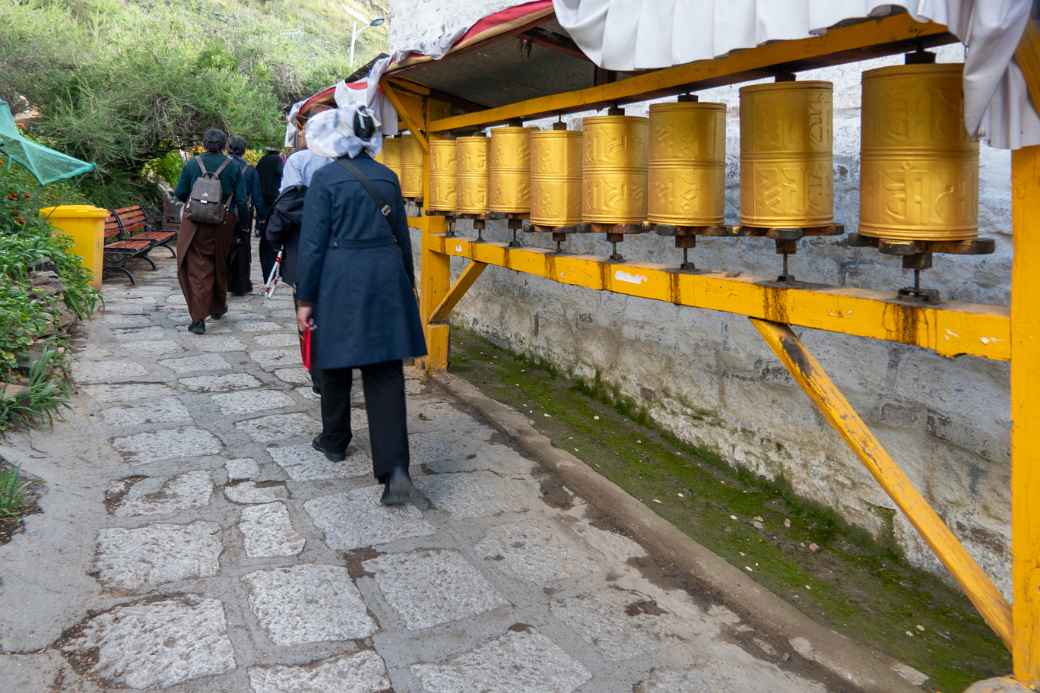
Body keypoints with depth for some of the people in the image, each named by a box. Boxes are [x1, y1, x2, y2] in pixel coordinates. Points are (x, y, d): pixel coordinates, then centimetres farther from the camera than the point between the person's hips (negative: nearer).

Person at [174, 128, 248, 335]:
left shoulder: (192, 164, -2)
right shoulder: (233, 167, -1)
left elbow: (180, 194, 3)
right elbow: (241, 200, -4)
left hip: (195, 223, -1)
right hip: (223, 224, 1)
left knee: (197, 268, -1)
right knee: (220, 265, 19)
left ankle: (198, 318, -9)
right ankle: (218, 307, 37)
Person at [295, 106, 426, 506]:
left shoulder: (325, 178, -6)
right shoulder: (387, 177, 7)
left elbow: (313, 242, -7)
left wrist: (305, 299, -2)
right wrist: (407, 283, 22)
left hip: (339, 281, -3)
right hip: (386, 278, 3)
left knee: (336, 363, 17)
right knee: (385, 374, -1)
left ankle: (334, 441, 36)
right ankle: (395, 470, -12)